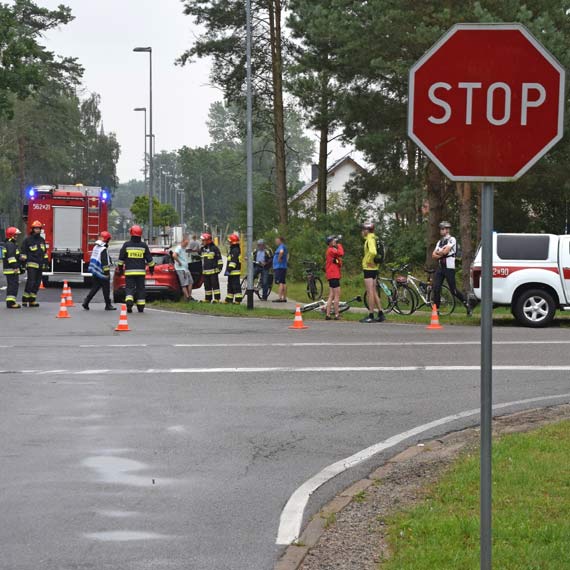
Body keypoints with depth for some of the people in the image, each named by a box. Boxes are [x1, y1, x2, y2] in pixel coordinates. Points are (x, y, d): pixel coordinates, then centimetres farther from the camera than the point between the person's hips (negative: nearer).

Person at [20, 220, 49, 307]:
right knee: (31, 282, -14)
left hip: (40, 266, 6)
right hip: (32, 265, -6)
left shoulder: (42, 240, 17)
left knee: (37, 283, 5)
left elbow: (45, 253, 23)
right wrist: (22, 263, -6)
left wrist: (46, 263, 19)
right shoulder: (28, 240, -1)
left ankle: (32, 300, 9)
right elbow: (23, 253, -1)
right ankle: (25, 299, -7)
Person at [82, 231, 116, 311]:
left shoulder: (96, 247, 10)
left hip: (95, 271, 9)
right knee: (106, 289, 2)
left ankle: (86, 302, 4)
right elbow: (104, 262, -21)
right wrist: (107, 273, -18)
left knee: (95, 288, 13)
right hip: (101, 273, -9)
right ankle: (108, 305, 8)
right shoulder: (103, 249, -18)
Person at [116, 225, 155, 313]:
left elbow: (121, 259, 1)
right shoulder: (144, 245, 1)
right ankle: (141, 307, 8)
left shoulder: (126, 245, -2)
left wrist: (120, 269, 11)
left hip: (129, 271, -1)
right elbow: (149, 259, 6)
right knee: (140, 288, 8)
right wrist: (151, 268, 20)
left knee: (129, 287, 1)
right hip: (141, 271, 1)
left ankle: (129, 301, -24)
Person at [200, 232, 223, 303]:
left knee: (215, 284, -6)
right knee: (207, 285, 9)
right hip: (205, 272, 6)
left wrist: (220, 267, -10)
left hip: (213, 271, -6)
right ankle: (208, 299, 16)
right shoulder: (202, 249, 14)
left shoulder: (214, 248, -4)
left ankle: (217, 298, -5)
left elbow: (219, 259, -5)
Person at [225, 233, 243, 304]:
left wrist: (229, 270, -23)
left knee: (236, 286, -10)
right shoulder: (233, 250, 18)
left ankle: (238, 300, -10)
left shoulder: (235, 250, -16)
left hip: (234, 272, -11)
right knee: (230, 286, 16)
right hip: (232, 272, 11)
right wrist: (227, 270, 26)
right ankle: (229, 299, 23)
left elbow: (233, 261, -23)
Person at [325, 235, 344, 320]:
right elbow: (341, 253, -27)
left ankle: (328, 314, 8)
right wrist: (339, 245, -9)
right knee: (337, 295, -8)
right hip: (334, 275, -10)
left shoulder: (331, 250, 19)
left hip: (332, 276, 10)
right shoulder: (331, 250, -11)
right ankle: (336, 315, -7)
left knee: (331, 296, 9)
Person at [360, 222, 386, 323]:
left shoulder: (370, 240, -15)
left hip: (369, 268, -10)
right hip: (374, 268, 10)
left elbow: (372, 252, -33)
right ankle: (381, 314, 16)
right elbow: (376, 252, 28)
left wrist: (369, 261, -21)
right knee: (374, 292, 14)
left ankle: (371, 316, -7)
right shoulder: (373, 239, 15)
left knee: (370, 292, -8)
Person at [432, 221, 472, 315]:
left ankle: (467, 304, 13)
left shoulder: (452, 239, -5)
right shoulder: (439, 242, 18)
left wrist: (438, 253, 2)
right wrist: (441, 254, -9)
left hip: (449, 268, -6)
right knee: (436, 289, -5)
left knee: (453, 290, -5)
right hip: (440, 267, 7)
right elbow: (434, 255, 9)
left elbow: (445, 251, -16)